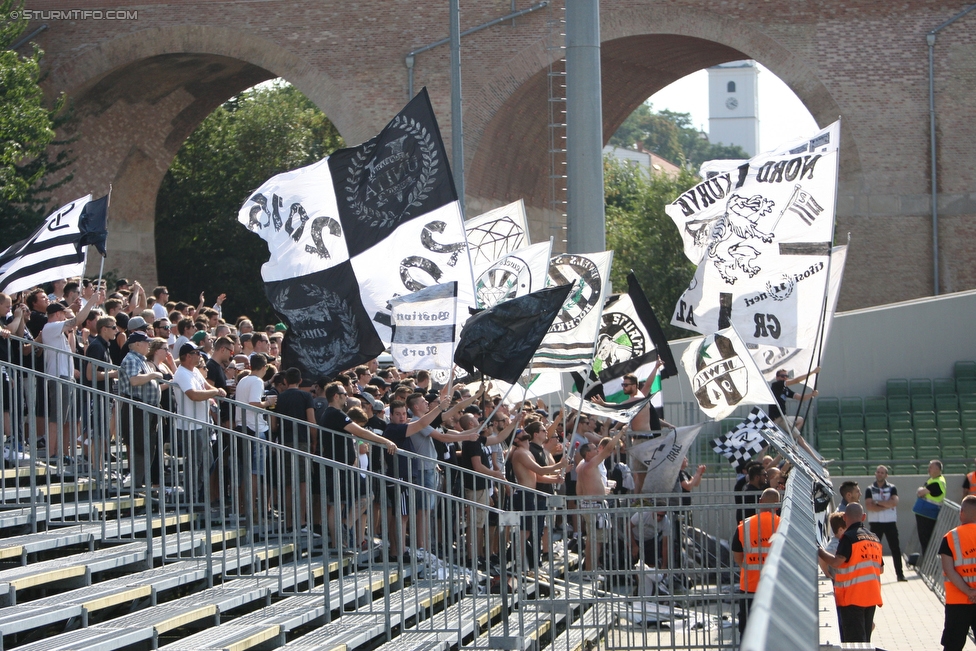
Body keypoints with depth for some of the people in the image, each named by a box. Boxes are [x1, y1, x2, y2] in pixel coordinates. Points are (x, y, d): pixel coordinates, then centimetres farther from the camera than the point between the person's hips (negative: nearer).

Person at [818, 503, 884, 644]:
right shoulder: (875, 538, 11)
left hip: (853, 597, -7)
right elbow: (881, 569, 16)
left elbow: (836, 562, -21)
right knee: (865, 639, 13)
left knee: (854, 639, -7)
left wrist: (820, 552, -6)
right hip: (871, 597, 7)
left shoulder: (849, 537, -11)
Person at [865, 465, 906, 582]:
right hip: (875, 523, 0)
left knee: (895, 548, 1)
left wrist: (878, 502, -12)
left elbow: (894, 502, -12)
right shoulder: (870, 490, 4)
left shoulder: (892, 488, 5)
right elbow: (868, 506, -10)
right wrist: (887, 505, -12)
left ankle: (900, 574, 5)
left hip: (890, 522, 0)